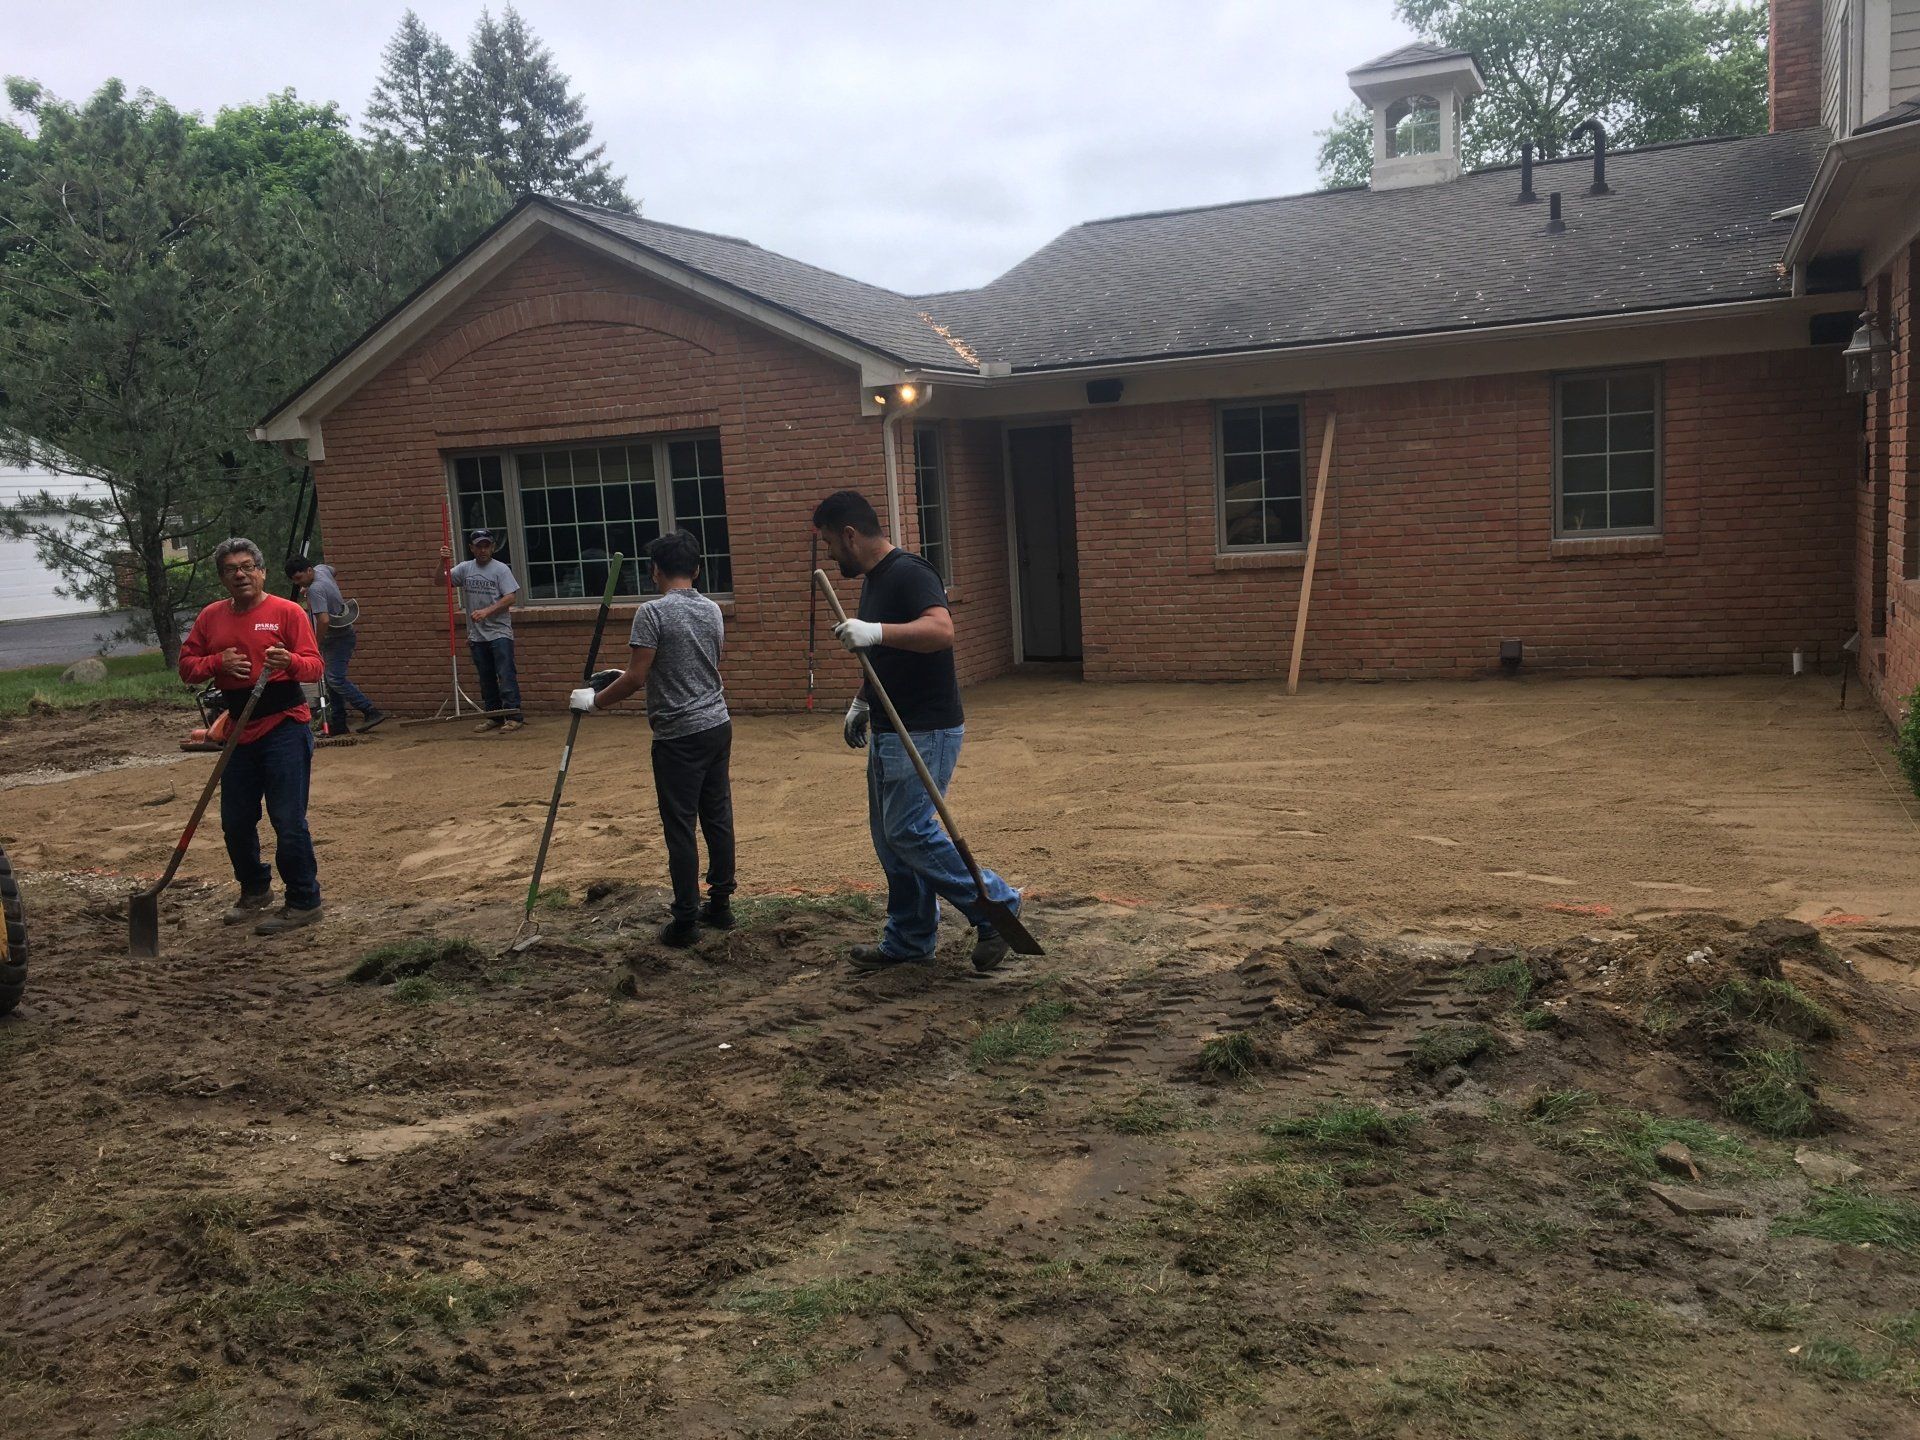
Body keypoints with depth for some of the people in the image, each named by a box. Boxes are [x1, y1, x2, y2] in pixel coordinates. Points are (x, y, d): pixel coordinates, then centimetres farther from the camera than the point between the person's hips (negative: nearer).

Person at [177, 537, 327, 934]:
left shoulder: (287, 612, -4)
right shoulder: (211, 617, 10)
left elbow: (315, 666, -10)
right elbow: (186, 666, 11)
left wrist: (290, 662, -31)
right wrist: (218, 662, -8)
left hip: (284, 728, -6)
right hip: (239, 732, 6)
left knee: (288, 821, -7)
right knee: (235, 821, 14)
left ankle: (303, 902, 4)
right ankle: (254, 890, 35)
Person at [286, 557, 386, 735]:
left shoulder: (315, 589, -24)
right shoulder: (322, 569, 5)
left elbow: (324, 620, -33)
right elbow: (332, 570, 31)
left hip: (338, 639, -10)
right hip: (338, 636, 10)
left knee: (335, 679, -18)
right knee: (332, 679, 9)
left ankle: (371, 712, -20)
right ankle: (338, 723, 10)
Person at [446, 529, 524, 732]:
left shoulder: (500, 569, -5)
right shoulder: (465, 568, 9)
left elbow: (511, 597, -12)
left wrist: (486, 611, -20)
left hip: (499, 633, -5)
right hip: (476, 635, 5)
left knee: (506, 676, -9)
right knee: (486, 679, 11)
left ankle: (514, 716, -7)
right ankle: (493, 716, 19)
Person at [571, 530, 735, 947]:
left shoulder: (652, 613, -13)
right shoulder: (712, 610, 9)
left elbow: (636, 677, -16)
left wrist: (593, 701, 0)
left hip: (679, 736, -7)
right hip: (718, 726, 7)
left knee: (680, 830, 0)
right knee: (718, 819, 13)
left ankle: (685, 921, 5)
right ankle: (721, 905, 21)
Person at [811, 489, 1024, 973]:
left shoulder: (908, 573, -16)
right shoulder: (873, 579, 15)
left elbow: (941, 629, -34)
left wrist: (876, 631, -42)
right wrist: (860, 703, 24)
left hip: (925, 732, -10)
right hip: (889, 730, 10)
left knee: (908, 831, -11)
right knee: (889, 836, 12)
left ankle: (995, 906, 3)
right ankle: (909, 941, 22)